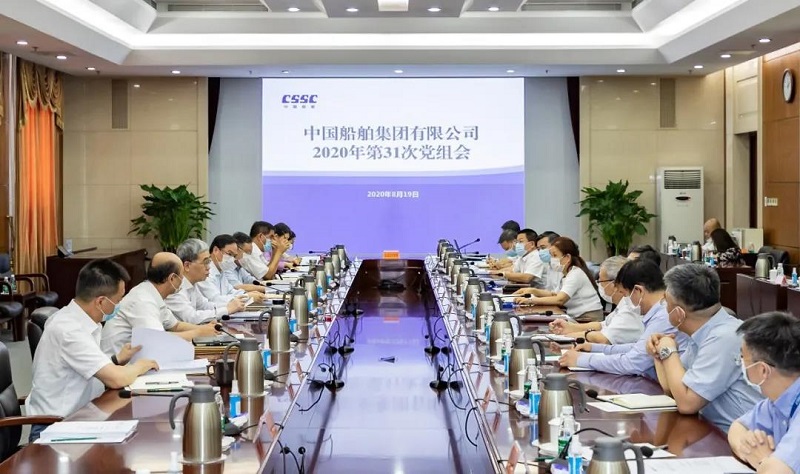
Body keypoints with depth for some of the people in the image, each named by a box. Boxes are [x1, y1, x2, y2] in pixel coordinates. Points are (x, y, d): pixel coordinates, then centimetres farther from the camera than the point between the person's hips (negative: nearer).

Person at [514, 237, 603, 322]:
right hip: (576, 318, 8)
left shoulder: (576, 274, -17)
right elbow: (555, 294, 18)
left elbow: (560, 300, -27)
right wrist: (533, 291, 2)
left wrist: (530, 300, -28)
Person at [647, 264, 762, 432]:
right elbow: (671, 388, 16)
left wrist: (669, 352, -12)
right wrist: (658, 354, 0)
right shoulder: (703, 332, 6)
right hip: (714, 431, 8)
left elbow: (686, 402, -22)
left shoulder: (723, 338, -22)